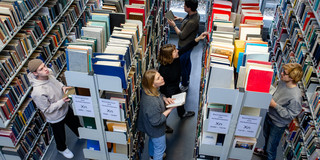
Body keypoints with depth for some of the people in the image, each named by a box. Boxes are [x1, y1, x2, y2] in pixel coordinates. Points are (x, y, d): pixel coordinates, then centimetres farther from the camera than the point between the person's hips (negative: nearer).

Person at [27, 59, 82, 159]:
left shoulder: (49, 75, -18)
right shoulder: (38, 92, -40)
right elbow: (47, 110, -27)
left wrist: (62, 87, -14)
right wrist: (62, 101, -33)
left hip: (66, 109, 6)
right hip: (56, 118, -6)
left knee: (75, 123, 31)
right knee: (60, 135, 23)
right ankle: (62, 148, 57)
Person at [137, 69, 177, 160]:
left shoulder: (149, 90, -17)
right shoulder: (152, 103, -44)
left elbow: (158, 95, 6)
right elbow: (156, 121, -33)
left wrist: (164, 98, -15)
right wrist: (170, 109, -28)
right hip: (156, 130, -9)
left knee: (152, 140, 36)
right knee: (160, 147, 20)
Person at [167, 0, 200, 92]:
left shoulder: (192, 22, -38)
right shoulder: (194, 14, -8)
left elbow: (182, 35, -28)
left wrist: (174, 26, -19)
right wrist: (180, 19, 0)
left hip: (184, 47, -10)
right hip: (188, 44, 10)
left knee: (182, 66, 9)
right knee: (187, 62, 28)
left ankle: (184, 86, 28)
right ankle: (187, 79, 51)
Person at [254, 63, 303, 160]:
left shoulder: (295, 97, -36)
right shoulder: (282, 82, -13)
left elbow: (290, 115, -26)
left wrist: (275, 105, -29)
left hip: (278, 124, -8)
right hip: (270, 115, 8)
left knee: (272, 147, 13)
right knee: (266, 136, 34)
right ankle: (265, 151, 63)